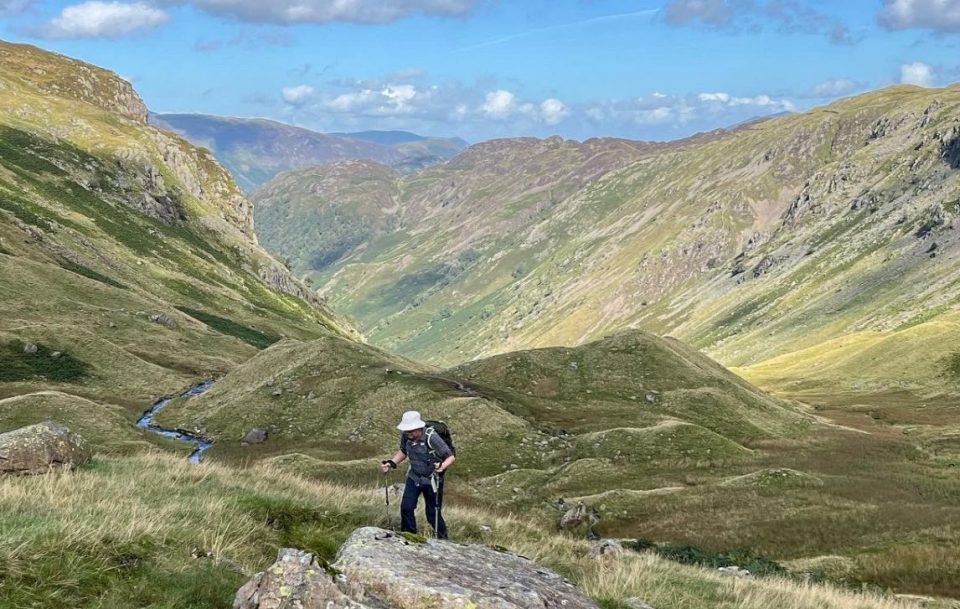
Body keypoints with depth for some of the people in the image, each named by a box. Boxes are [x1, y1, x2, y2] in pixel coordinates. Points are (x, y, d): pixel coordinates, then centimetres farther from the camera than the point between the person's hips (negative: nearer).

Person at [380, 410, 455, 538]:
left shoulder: (431, 437, -29)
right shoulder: (405, 436, -14)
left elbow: (451, 457, -25)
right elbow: (403, 451, 9)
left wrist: (442, 466, -44)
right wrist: (391, 463, -6)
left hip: (432, 480, -5)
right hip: (414, 477, 5)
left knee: (433, 514, 4)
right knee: (406, 507, -3)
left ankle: (442, 540, 27)